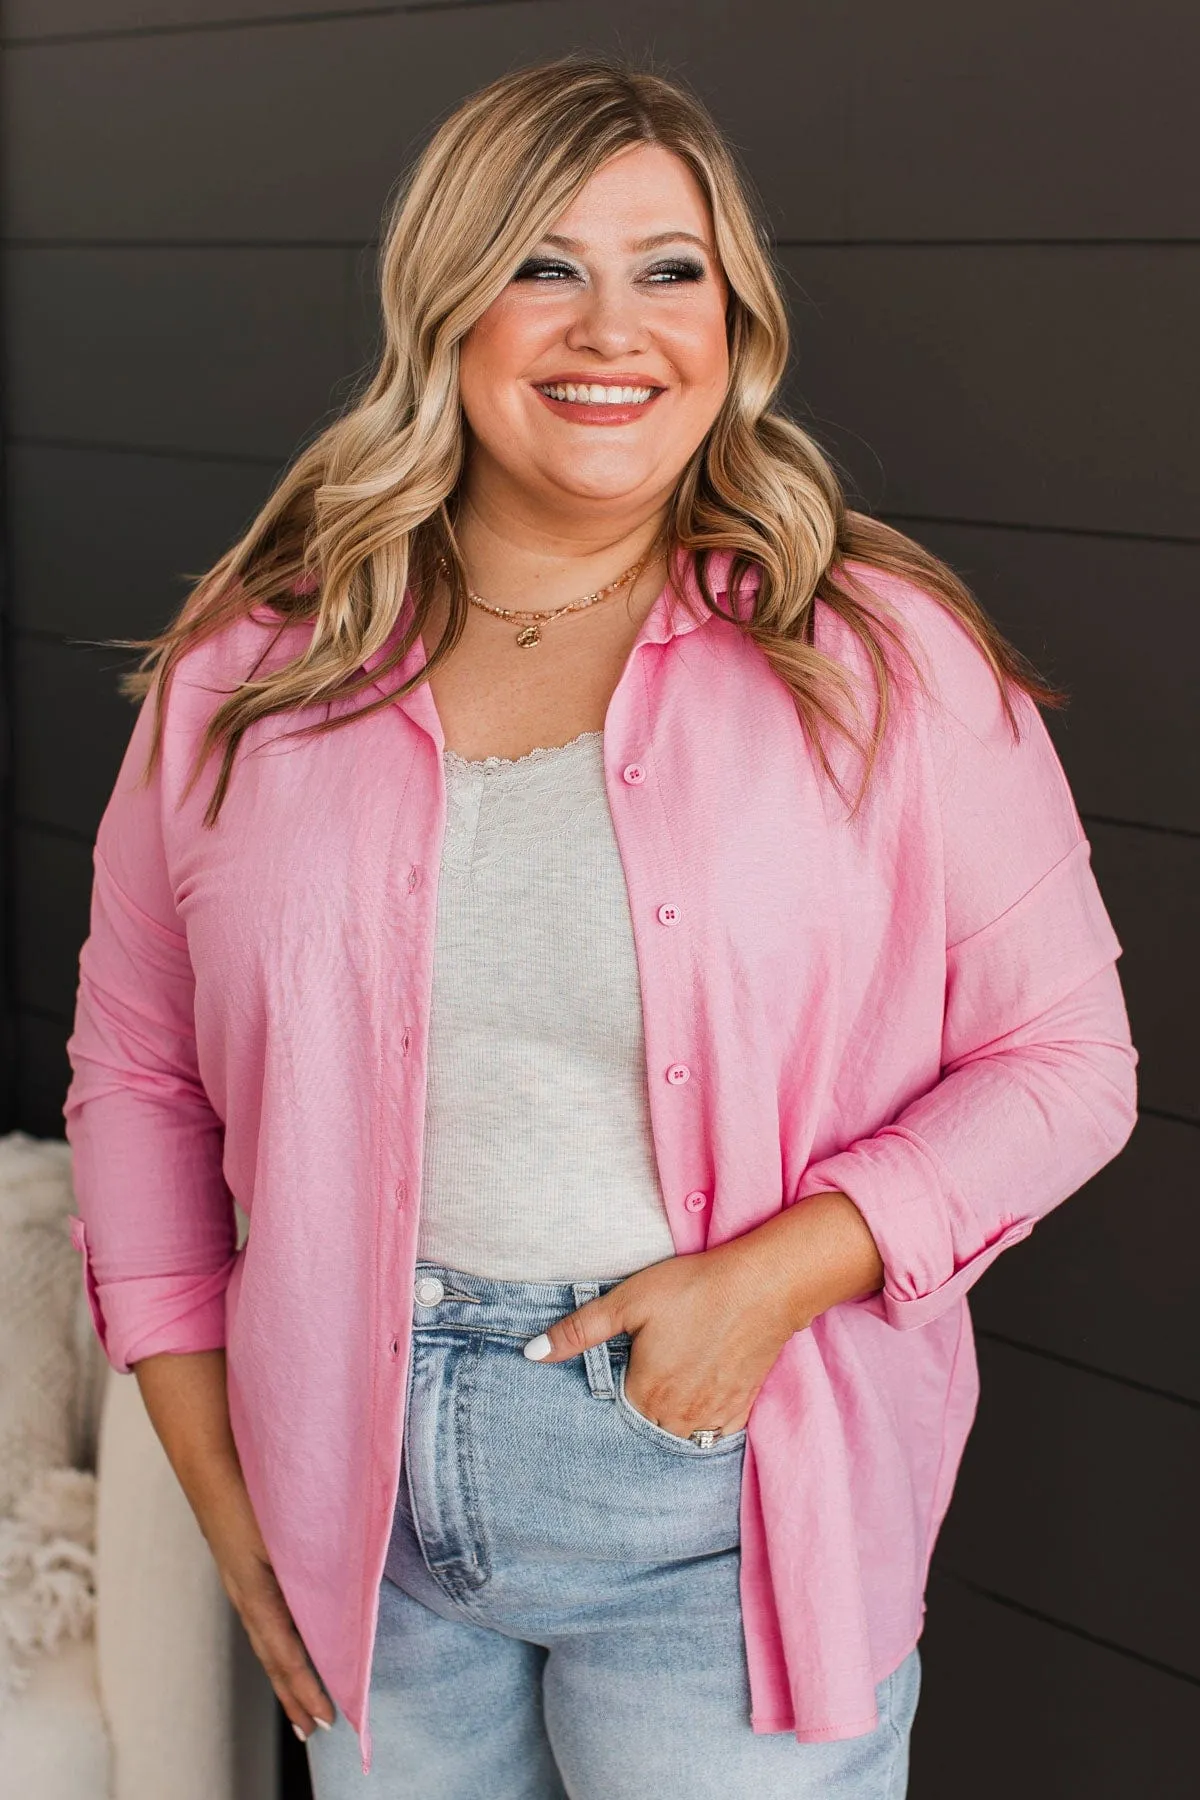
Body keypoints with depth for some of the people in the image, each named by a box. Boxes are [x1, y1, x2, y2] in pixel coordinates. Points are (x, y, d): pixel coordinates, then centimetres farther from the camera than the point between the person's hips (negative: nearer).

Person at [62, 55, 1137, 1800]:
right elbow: (136, 1072, 7)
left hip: (722, 1508, -2)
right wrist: (219, 1492, 3)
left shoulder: (884, 658, -6)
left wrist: (779, 1274, -17)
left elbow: (1062, 1056, -3)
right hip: (356, 1496, 2)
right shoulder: (251, 673, 0)